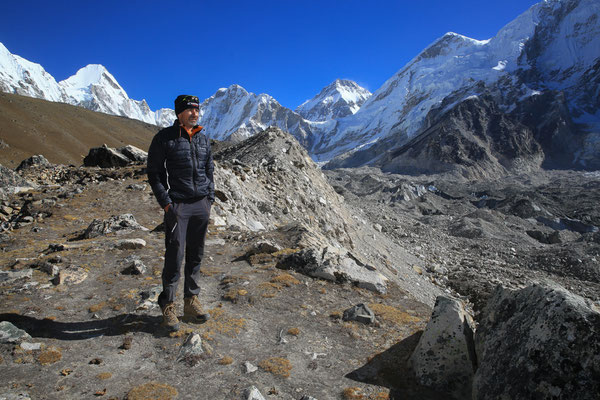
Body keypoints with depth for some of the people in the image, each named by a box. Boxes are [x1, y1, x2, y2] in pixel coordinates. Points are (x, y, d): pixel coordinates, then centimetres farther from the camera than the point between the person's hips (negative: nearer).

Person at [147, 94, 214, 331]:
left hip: (201, 205, 5)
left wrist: (210, 198, 10)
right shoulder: (164, 138, -2)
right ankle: (168, 305, 11)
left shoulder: (203, 139, 13)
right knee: (175, 255, -4)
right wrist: (165, 202, -10)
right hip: (177, 205, -5)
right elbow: (153, 173, -2)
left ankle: (191, 301, 21)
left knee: (196, 255, 9)